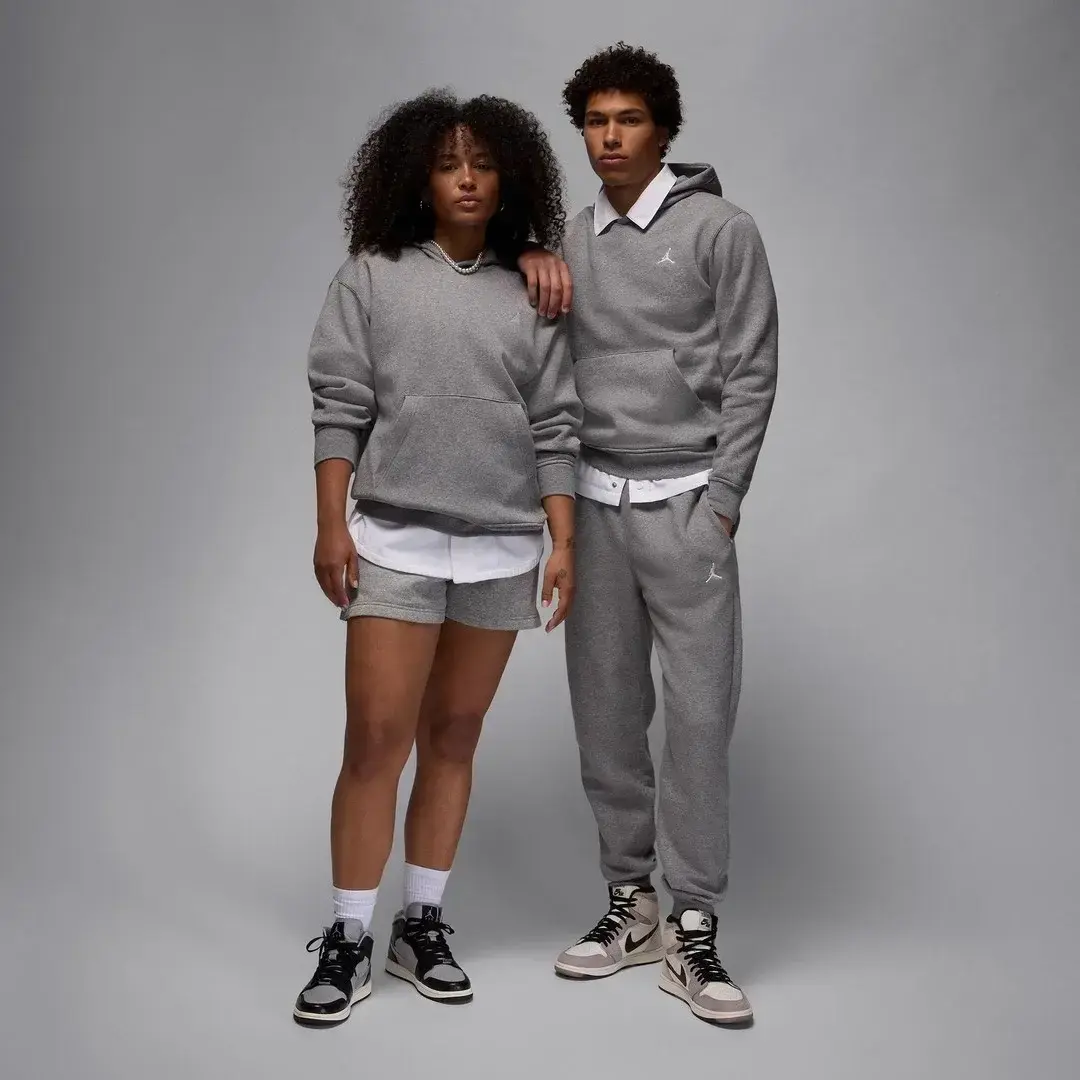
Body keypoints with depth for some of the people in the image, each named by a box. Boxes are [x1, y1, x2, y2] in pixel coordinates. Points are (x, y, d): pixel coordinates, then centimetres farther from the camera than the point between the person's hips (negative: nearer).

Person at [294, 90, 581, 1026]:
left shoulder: (531, 295, 7)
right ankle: (348, 942, 6)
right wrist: (331, 525, -7)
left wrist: (564, 542, -1)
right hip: (396, 541, -2)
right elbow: (339, 407, 0)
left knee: (454, 739, 9)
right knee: (376, 739, -4)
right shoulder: (372, 276, 2)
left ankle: (422, 927, 20)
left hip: (503, 550, 2)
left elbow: (555, 427, 5)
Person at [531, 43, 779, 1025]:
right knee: (606, 712, 6)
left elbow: (752, 377, -4)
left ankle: (693, 933, 3)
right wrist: (524, 257, 1)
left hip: (684, 504, -4)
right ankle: (631, 902, 20)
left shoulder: (721, 229, -1)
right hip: (593, 503, 4)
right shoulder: (570, 242, 12)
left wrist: (720, 504, -10)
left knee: (699, 712, -5)